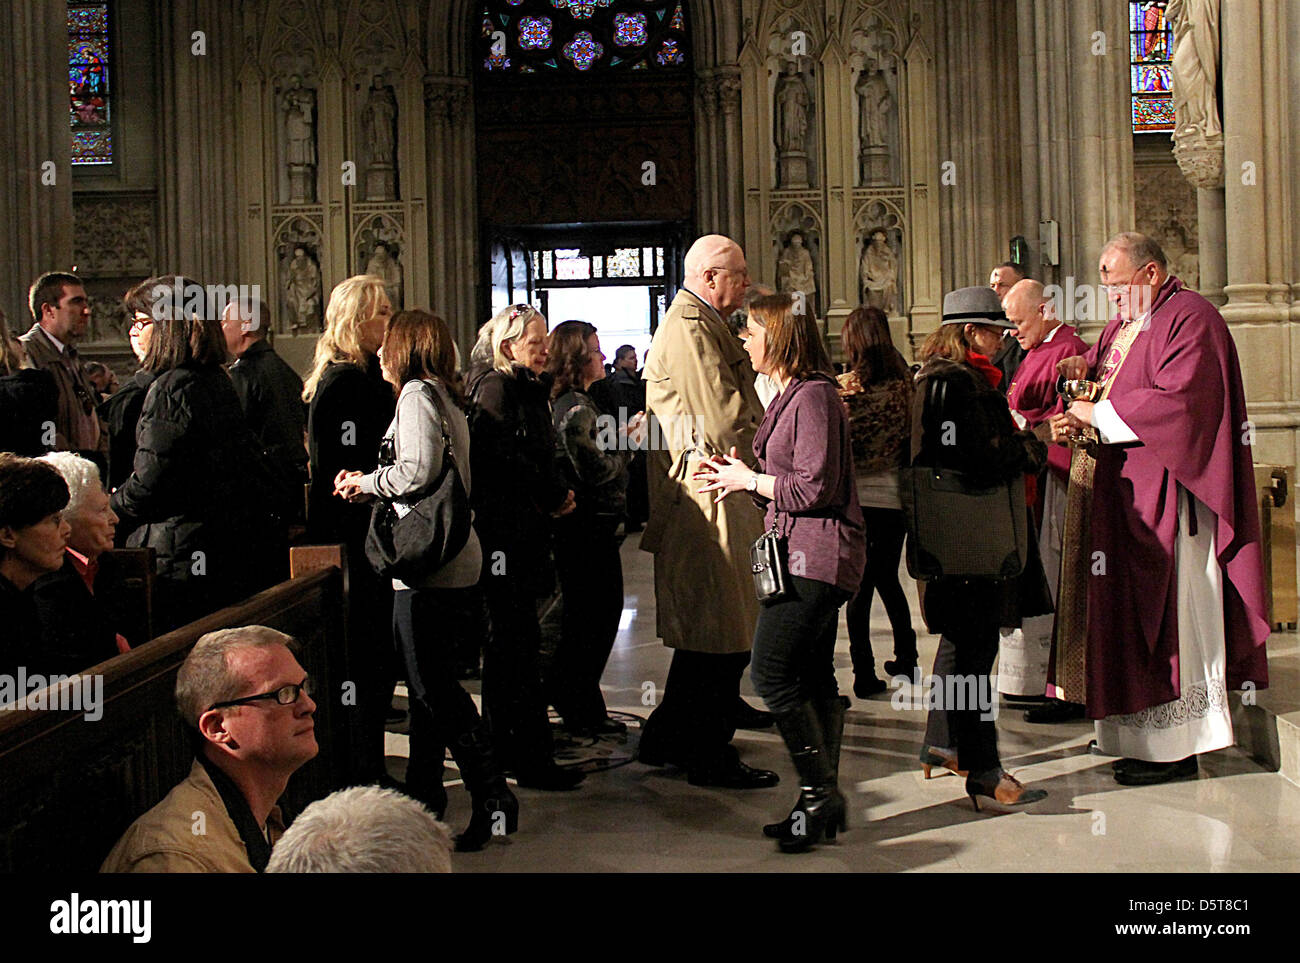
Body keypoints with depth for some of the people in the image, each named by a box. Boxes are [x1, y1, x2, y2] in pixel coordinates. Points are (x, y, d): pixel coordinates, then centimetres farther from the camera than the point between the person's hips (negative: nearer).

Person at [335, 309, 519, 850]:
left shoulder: (416, 395, -9)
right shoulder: (446, 399, 19)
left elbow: (418, 471, -22)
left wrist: (366, 482, -5)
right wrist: (371, 487, 12)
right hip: (451, 560, 10)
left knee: (436, 689, -6)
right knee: (430, 683, 17)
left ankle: (493, 800, -3)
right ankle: (424, 796, 27)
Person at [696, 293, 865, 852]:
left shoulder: (812, 396, -13)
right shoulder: (794, 394, 18)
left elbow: (814, 488, -19)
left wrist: (748, 480, -9)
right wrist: (739, 478, 8)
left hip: (814, 556, -10)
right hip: (808, 558, 10)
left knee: (773, 675, -11)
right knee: (813, 678, 10)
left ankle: (821, 794, -1)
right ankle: (822, 804, 16)